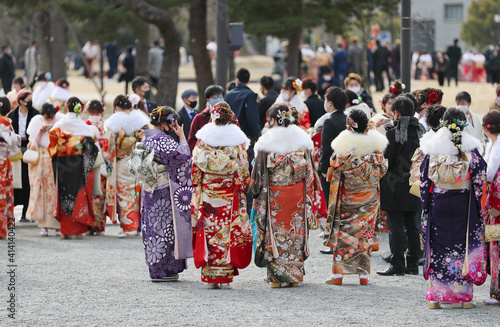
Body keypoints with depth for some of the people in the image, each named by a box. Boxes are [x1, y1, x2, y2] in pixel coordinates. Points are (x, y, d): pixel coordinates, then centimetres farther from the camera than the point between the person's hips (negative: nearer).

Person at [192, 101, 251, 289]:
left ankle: (210, 277, 3)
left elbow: (196, 167, 1)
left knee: (209, 232, 4)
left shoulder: (203, 140, -2)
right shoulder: (237, 140, -3)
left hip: (207, 194, 0)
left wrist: (197, 188, 11)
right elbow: (243, 170, -1)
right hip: (230, 195, 0)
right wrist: (241, 187, 11)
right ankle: (225, 277, 2)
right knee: (228, 233, 3)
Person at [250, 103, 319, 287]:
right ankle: (295, 275, 15)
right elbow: (309, 171, 5)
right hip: (298, 196, 3)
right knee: (296, 232, 11)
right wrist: (308, 196, 13)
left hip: (274, 196, -3)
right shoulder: (303, 140, 2)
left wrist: (257, 193, 10)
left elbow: (259, 173, -5)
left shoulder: (267, 143, -10)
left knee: (275, 233, 4)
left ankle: (277, 277, 3)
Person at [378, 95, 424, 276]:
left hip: (395, 187, -6)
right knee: (412, 226, 11)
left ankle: (397, 264, -3)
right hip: (414, 186, 6)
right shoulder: (420, 132, 4)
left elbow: (385, 161, -11)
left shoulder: (393, 134, -13)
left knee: (396, 227, -2)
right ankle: (412, 264, 14)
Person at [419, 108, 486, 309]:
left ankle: (435, 296, 4)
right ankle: (465, 296, 7)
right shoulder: (470, 149, -5)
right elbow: (479, 178, -5)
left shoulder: (432, 149, -2)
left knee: (437, 247, 6)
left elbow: (424, 179, 1)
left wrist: (425, 208, 9)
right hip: (464, 203, -1)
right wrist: (477, 207, 5)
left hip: (438, 202, 1)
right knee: (464, 245, 6)